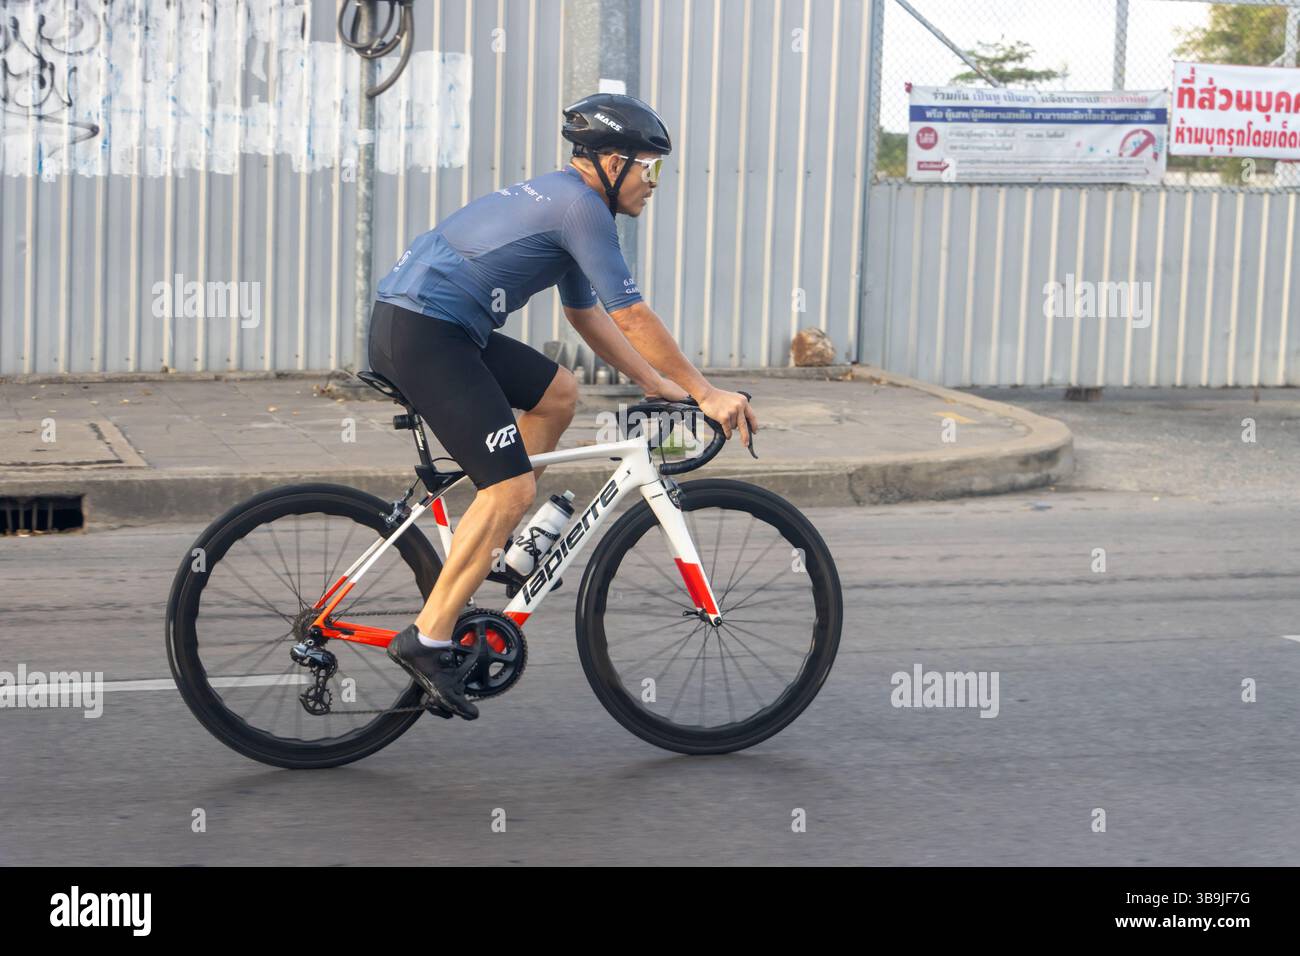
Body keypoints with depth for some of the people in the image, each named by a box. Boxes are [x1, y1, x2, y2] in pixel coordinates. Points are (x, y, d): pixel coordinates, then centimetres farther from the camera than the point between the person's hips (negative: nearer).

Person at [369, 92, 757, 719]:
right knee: (513, 486, -12)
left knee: (557, 392, 20)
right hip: (419, 333, -10)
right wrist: (704, 392, -5)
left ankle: (491, 540, 21)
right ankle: (428, 639, -10)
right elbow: (633, 317, -12)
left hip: (421, 323, 10)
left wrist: (657, 382, 24)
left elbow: (586, 315, 28)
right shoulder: (580, 206, -11)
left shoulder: (562, 199, 21)